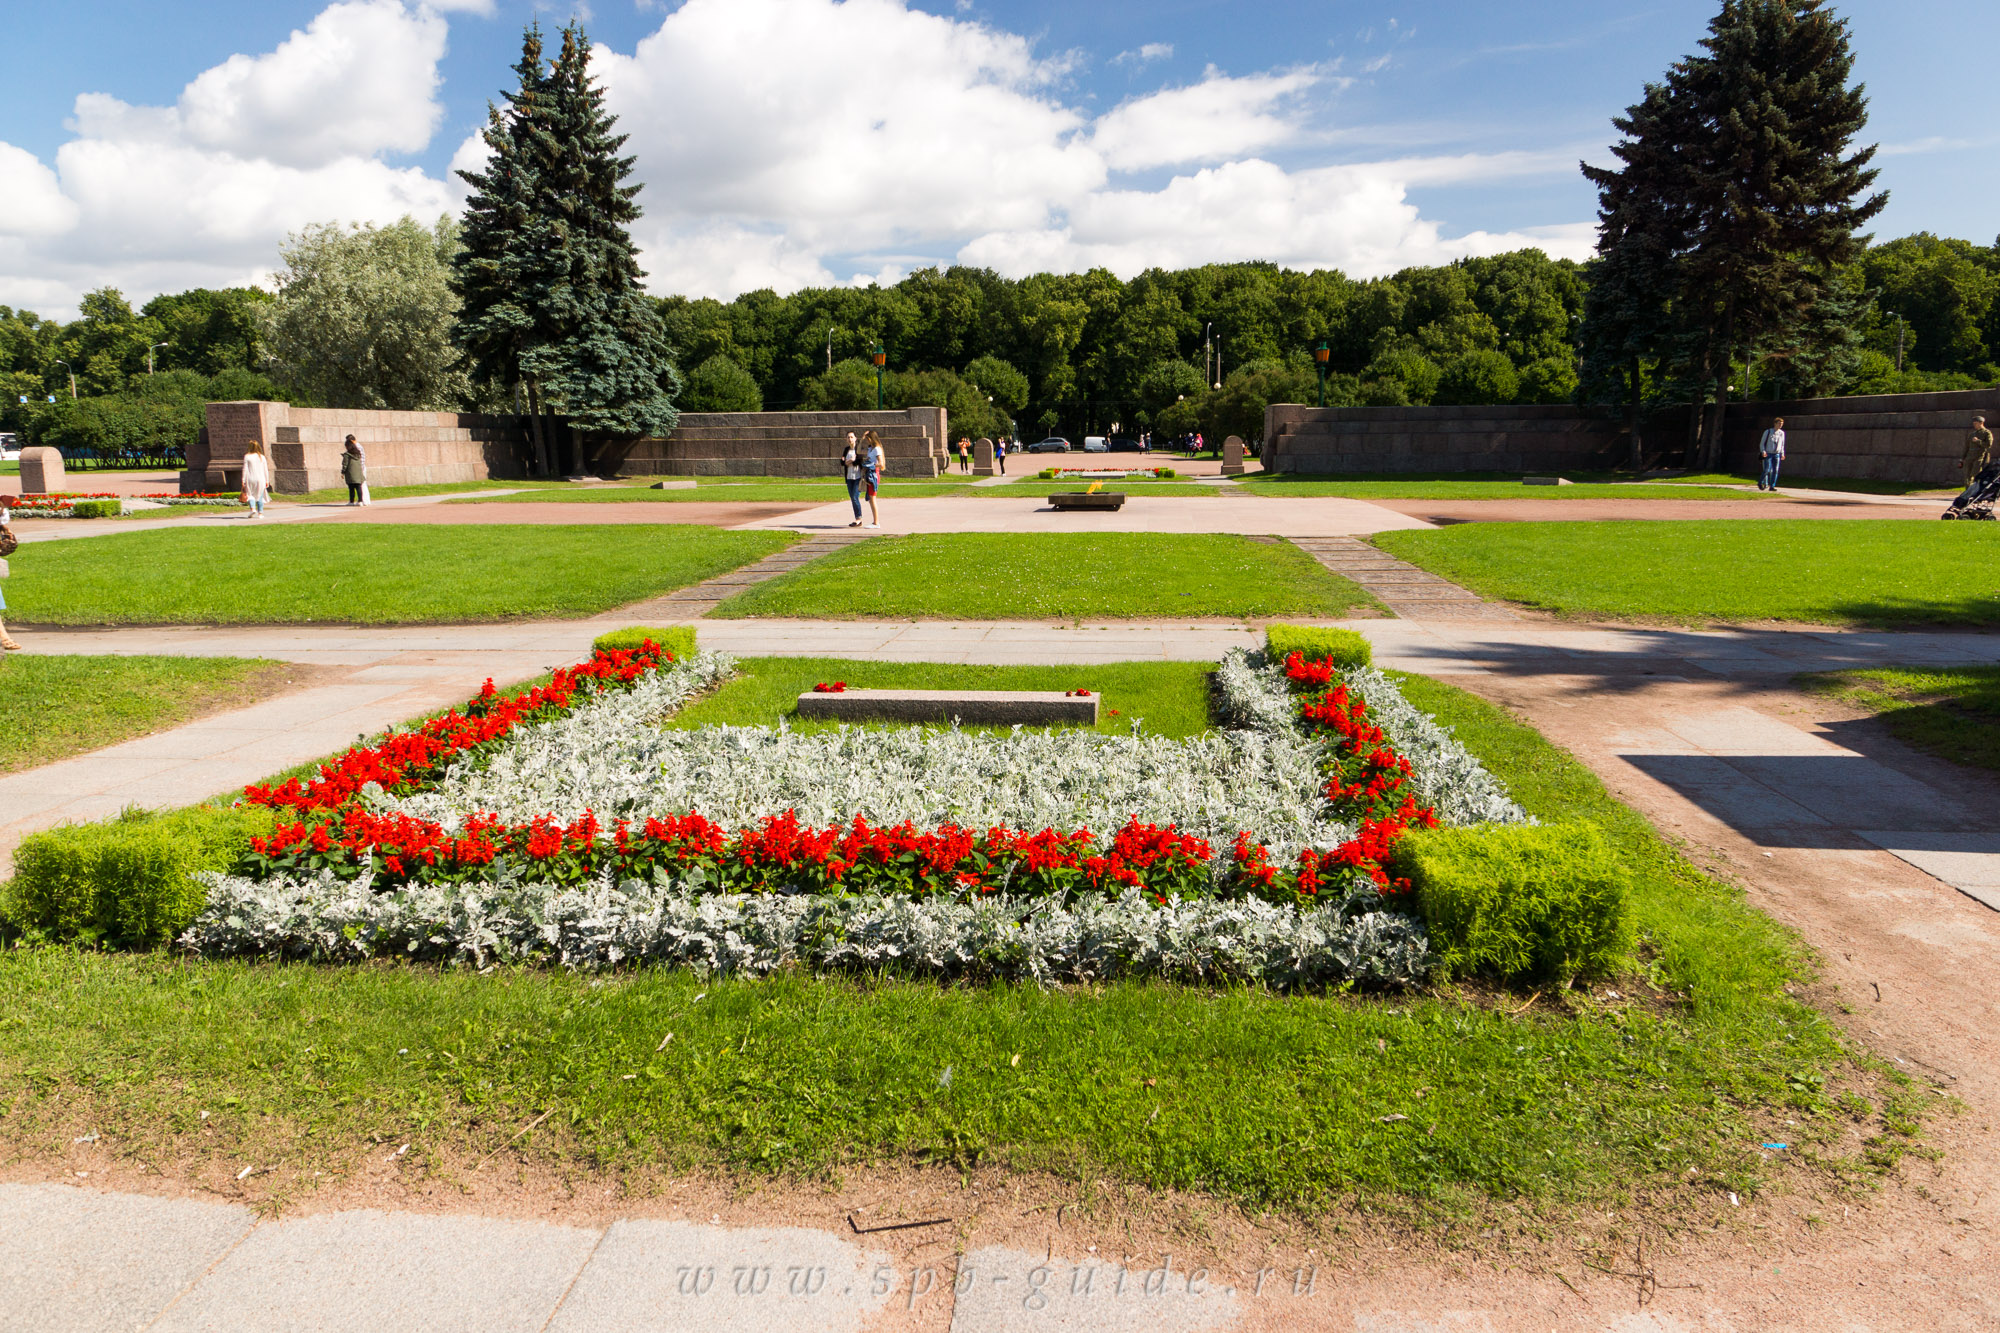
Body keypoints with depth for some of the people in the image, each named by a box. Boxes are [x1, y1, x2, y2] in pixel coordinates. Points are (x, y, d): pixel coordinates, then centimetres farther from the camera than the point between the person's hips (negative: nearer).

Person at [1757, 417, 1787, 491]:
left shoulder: (1782, 433, 11)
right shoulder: (1768, 432, -2)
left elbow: (1782, 444, 19)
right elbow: (1762, 443, 1)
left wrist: (1782, 453, 10)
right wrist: (1763, 451, -13)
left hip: (1777, 454, 4)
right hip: (1768, 454, -4)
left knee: (1775, 471, -3)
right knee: (1767, 470, -12)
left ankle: (1772, 486, 1)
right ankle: (1760, 483, 9)